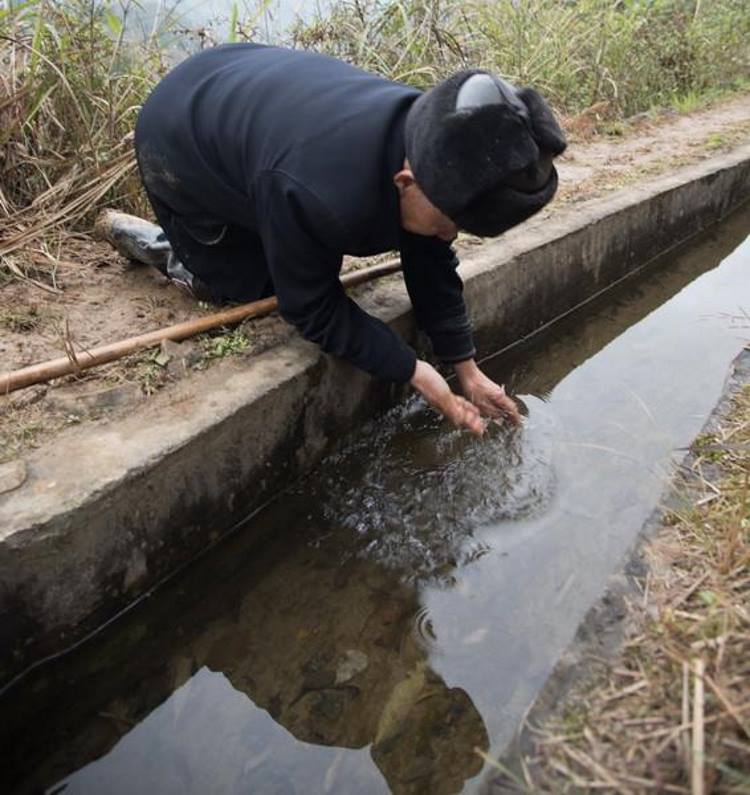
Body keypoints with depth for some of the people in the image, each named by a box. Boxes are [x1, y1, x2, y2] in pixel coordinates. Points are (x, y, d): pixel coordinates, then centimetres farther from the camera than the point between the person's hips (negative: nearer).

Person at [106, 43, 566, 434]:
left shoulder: (428, 138, -23)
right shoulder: (315, 195, -46)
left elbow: (433, 266, -12)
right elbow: (312, 308, -29)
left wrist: (467, 369, -9)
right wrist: (416, 373, -28)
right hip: (181, 144, -6)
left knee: (317, 259, 12)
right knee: (252, 285, -2)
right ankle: (173, 250, 20)